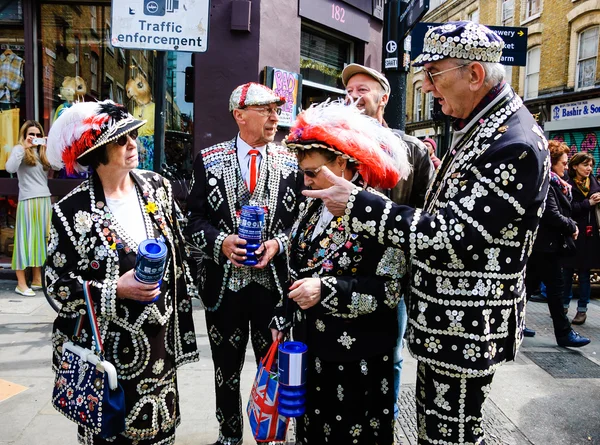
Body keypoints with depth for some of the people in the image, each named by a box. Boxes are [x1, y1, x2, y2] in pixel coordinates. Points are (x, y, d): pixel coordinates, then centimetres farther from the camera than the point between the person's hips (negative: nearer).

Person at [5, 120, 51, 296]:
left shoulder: (42, 152, 18)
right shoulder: (19, 149, 0)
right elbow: (10, 168, -18)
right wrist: (23, 147, -18)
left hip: (45, 200, 6)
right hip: (28, 201, -6)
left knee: (41, 239, 9)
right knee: (26, 238, -4)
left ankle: (37, 279, 18)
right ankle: (21, 283, 1)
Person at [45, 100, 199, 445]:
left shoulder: (158, 187, -1)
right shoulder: (72, 211, -14)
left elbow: (179, 251, 7)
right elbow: (57, 283, -7)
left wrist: (182, 309, 9)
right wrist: (116, 290, -21)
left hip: (160, 337, 4)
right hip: (108, 346, -3)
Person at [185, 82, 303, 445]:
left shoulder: (292, 162, 1)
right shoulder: (209, 160, 1)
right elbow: (195, 218, 2)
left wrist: (278, 243, -14)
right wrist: (220, 241, -16)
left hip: (274, 283, 0)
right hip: (224, 283, 1)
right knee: (226, 369, 16)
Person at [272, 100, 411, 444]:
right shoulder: (314, 207, 7)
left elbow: (391, 288, -20)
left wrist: (327, 289, -28)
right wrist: (282, 320, 15)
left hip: (358, 357, -6)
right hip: (311, 345, 7)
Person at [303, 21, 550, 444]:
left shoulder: (516, 146, -24)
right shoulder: (479, 127, 9)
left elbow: (449, 238, -27)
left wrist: (357, 204, -25)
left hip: (467, 329, -9)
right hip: (443, 318, 9)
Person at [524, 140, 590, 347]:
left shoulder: (553, 182, 16)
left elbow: (561, 210, 18)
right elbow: (553, 215, -21)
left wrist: (570, 225, 1)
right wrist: (572, 227, -7)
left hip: (539, 243, 10)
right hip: (545, 244, -10)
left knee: (530, 284, 13)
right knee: (555, 287, -3)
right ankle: (564, 333, 5)